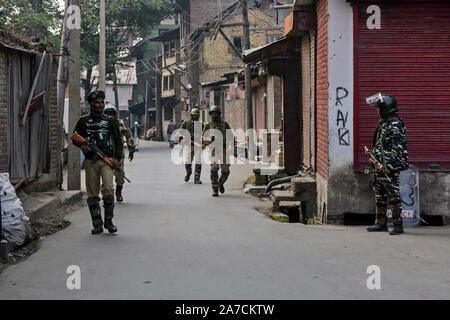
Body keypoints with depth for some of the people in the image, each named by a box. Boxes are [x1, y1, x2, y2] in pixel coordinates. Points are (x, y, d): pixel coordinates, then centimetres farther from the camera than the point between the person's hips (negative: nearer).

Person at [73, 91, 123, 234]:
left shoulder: (110, 121, 11)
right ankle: (97, 224, 10)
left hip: (107, 160, -1)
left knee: (108, 189, -18)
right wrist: (81, 145, -5)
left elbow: (118, 141, 13)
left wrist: (117, 158, 0)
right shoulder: (84, 121, 10)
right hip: (90, 161, 1)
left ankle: (109, 221, -6)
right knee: (92, 193, 2)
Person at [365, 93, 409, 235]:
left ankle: (398, 225, -2)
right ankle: (381, 223, 20)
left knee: (393, 196, -7)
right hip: (379, 165, 10)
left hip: (390, 167, -10)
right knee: (380, 195, 13)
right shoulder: (383, 123, 15)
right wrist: (373, 155, 15)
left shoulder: (395, 126, -15)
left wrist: (388, 166, -22)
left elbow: (396, 149, -19)